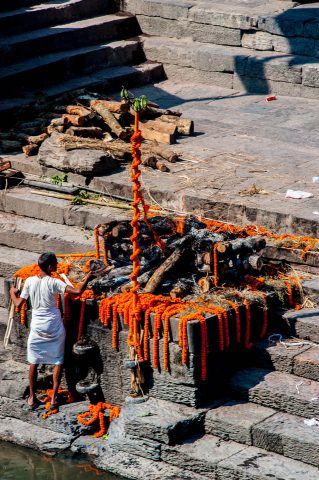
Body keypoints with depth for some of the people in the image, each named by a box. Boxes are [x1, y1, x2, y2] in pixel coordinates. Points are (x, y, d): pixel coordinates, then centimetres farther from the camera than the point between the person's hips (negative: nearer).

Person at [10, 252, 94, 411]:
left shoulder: (30, 281, -7)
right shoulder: (54, 283, -16)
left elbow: (18, 303, -3)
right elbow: (77, 291, -25)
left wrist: (12, 293, 18)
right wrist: (87, 278, -7)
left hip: (37, 327, 3)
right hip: (54, 328, -3)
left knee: (33, 362, 14)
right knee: (58, 362, 10)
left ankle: (32, 398, 18)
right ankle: (54, 398, 6)